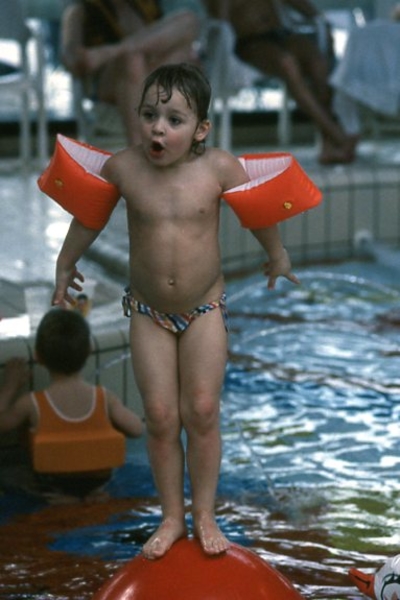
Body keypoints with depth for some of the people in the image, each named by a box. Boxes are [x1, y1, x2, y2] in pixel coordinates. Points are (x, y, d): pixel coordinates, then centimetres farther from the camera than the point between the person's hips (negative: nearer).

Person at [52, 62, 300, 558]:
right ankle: (172, 516, 17)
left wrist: (277, 256, 19)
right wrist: (66, 263, 19)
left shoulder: (219, 168, -17)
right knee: (160, 417, 1)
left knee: (201, 413, -1)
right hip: (148, 312, 1)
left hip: (203, 311, -1)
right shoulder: (122, 168, -14)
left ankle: (204, 513, 16)